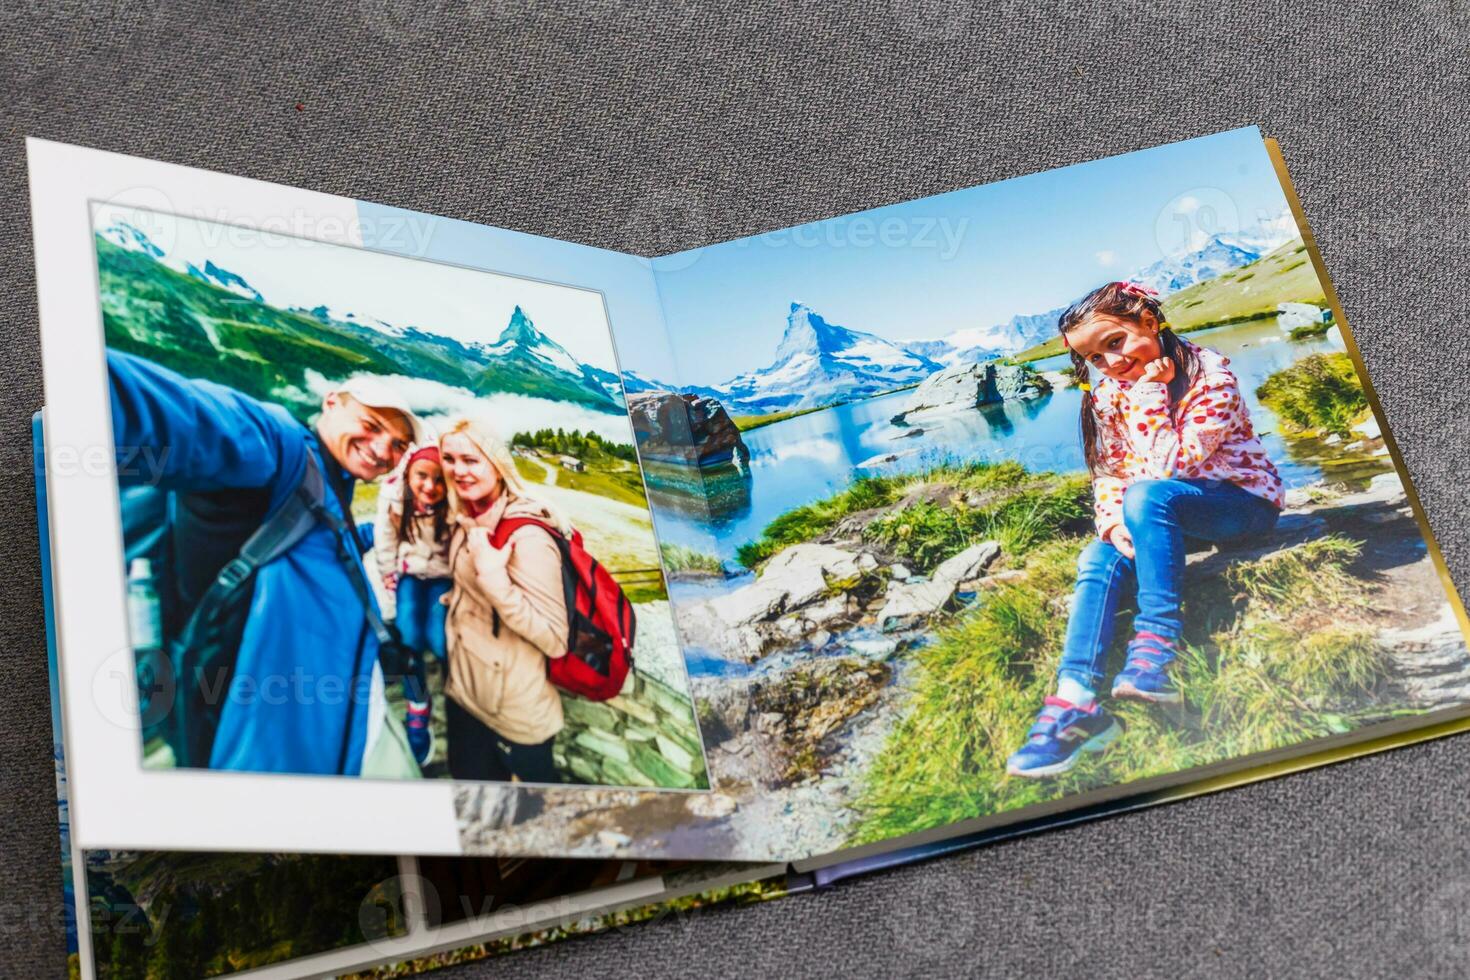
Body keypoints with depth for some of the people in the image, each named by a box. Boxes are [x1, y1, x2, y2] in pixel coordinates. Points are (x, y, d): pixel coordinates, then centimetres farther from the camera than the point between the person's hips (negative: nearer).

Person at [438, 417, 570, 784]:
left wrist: (492, 575, -32)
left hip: (515, 713, -8)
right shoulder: (467, 523, 2)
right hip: (464, 693, 8)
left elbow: (555, 639, -27)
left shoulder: (526, 536, -24)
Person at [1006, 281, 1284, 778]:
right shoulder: (1108, 393, 2)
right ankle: (1075, 699, -35)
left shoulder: (1210, 375, -18)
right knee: (1098, 560, -22)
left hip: (1245, 500, -6)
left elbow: (1168, 466, -25)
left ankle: (1157, 649, -35)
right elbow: (1108, 473, 2)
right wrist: (1113, 522, -17)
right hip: (1168, 515, 6)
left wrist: (1149, 391, -26)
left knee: (1149, 495, -34)